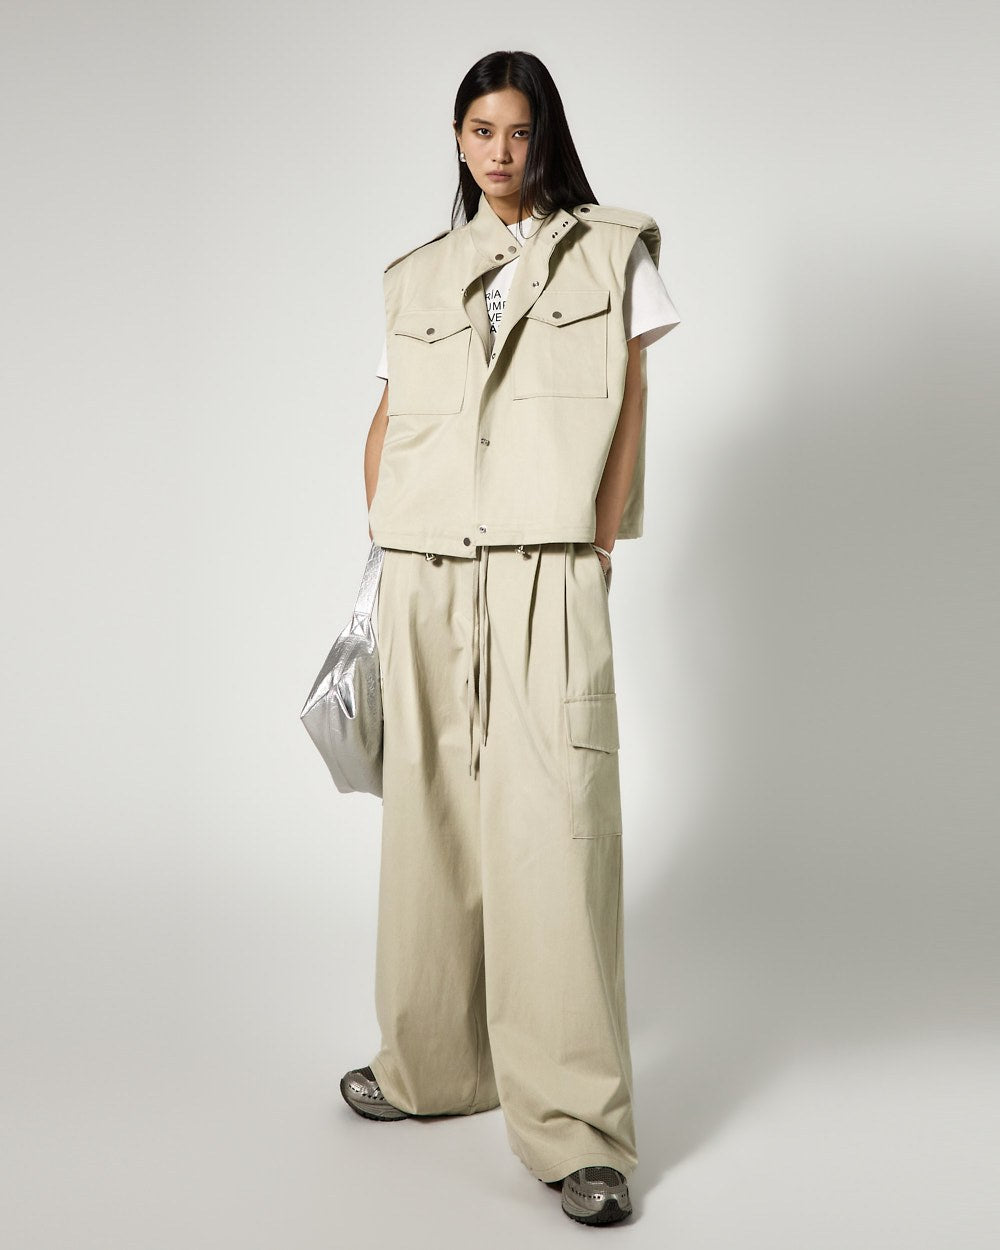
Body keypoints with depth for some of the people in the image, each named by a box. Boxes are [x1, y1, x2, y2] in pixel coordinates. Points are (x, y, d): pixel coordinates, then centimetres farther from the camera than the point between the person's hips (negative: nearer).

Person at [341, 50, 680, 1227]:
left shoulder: (611, 254, 10)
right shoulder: (416, 277, 18)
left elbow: (630, 409, 3)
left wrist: (598, 551, -7)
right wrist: (383, 542, 8)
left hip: (548, 576, -4)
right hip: (424, 578, 4)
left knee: (553, 831, -10)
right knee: (429, 818, 9)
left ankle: (575, 1128, -7)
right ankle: (432, 1065, 24)